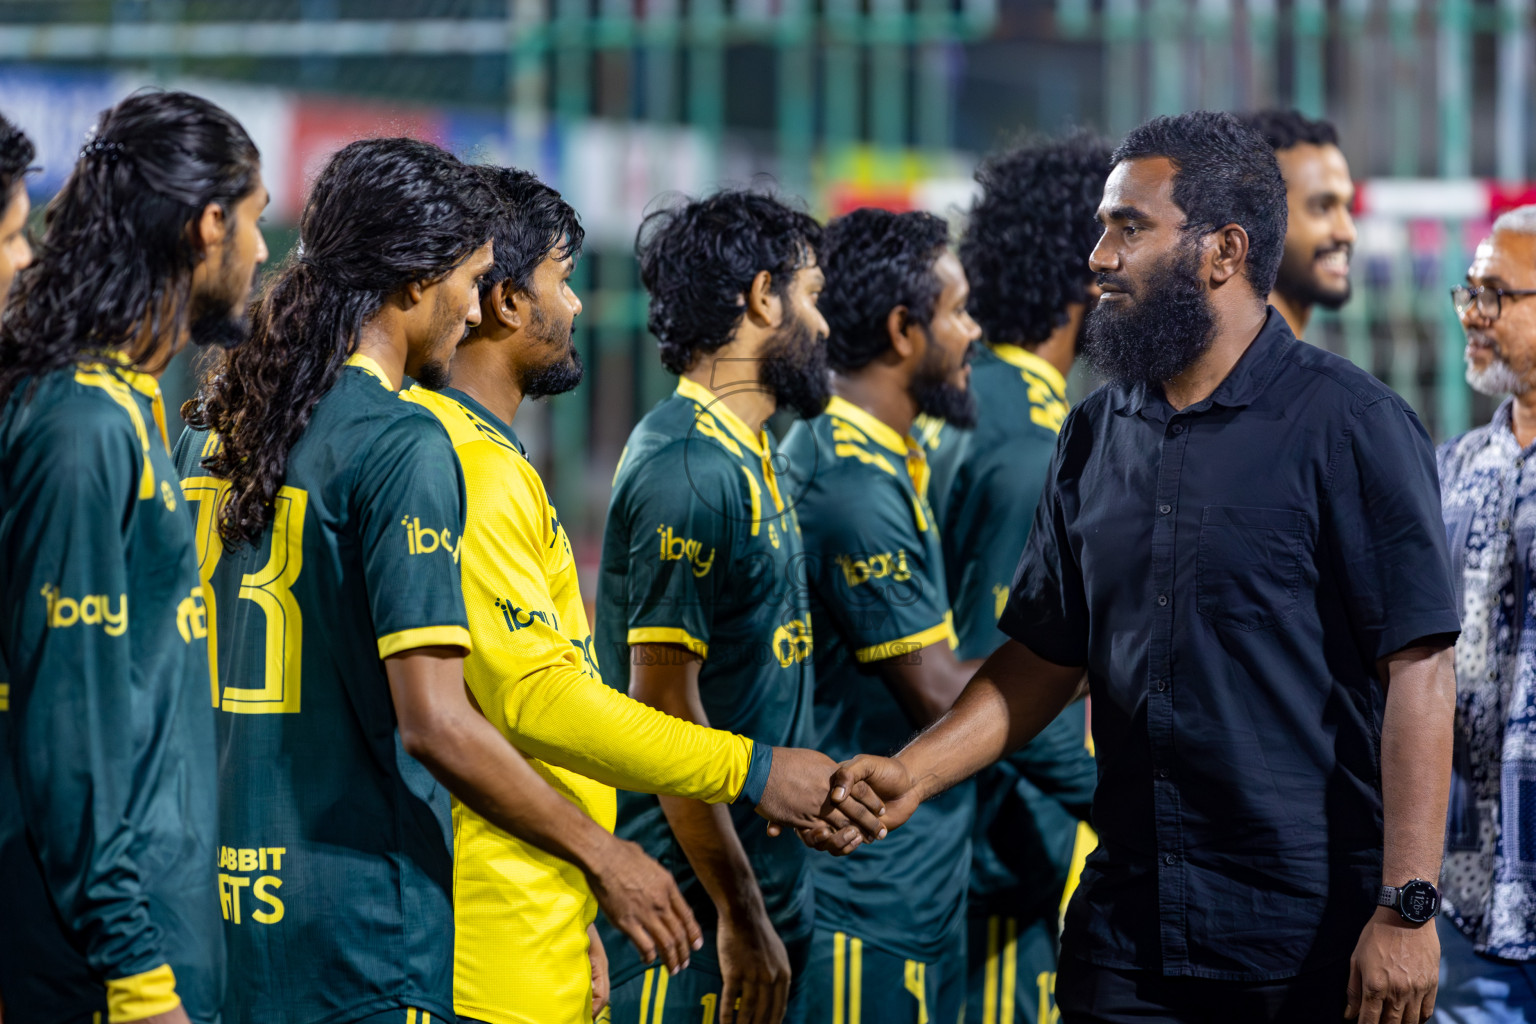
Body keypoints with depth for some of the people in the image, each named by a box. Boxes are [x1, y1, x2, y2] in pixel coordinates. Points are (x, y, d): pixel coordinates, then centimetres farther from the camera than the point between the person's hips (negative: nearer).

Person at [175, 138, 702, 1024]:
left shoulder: (211, 426, 10)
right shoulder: (402, 446, -13)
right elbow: (434, 722, -19)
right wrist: (602, 855, -8)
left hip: (224, 908, 8)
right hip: (357, 931, -8)